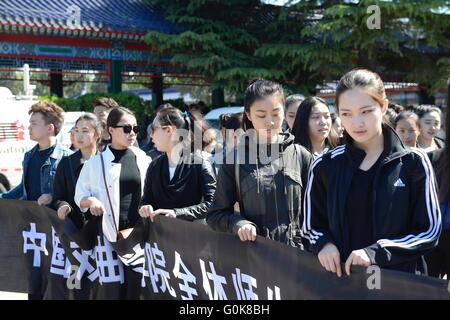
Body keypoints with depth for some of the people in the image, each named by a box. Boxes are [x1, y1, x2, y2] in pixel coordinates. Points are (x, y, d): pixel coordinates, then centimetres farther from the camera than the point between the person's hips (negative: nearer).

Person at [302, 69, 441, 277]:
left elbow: (429, 231, -6)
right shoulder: (325, 167, -1)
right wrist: (324, 243, -14)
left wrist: (376, 252, -18)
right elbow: (311, 226, 8)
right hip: (340, 276, 2)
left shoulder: (413, 163, -7)